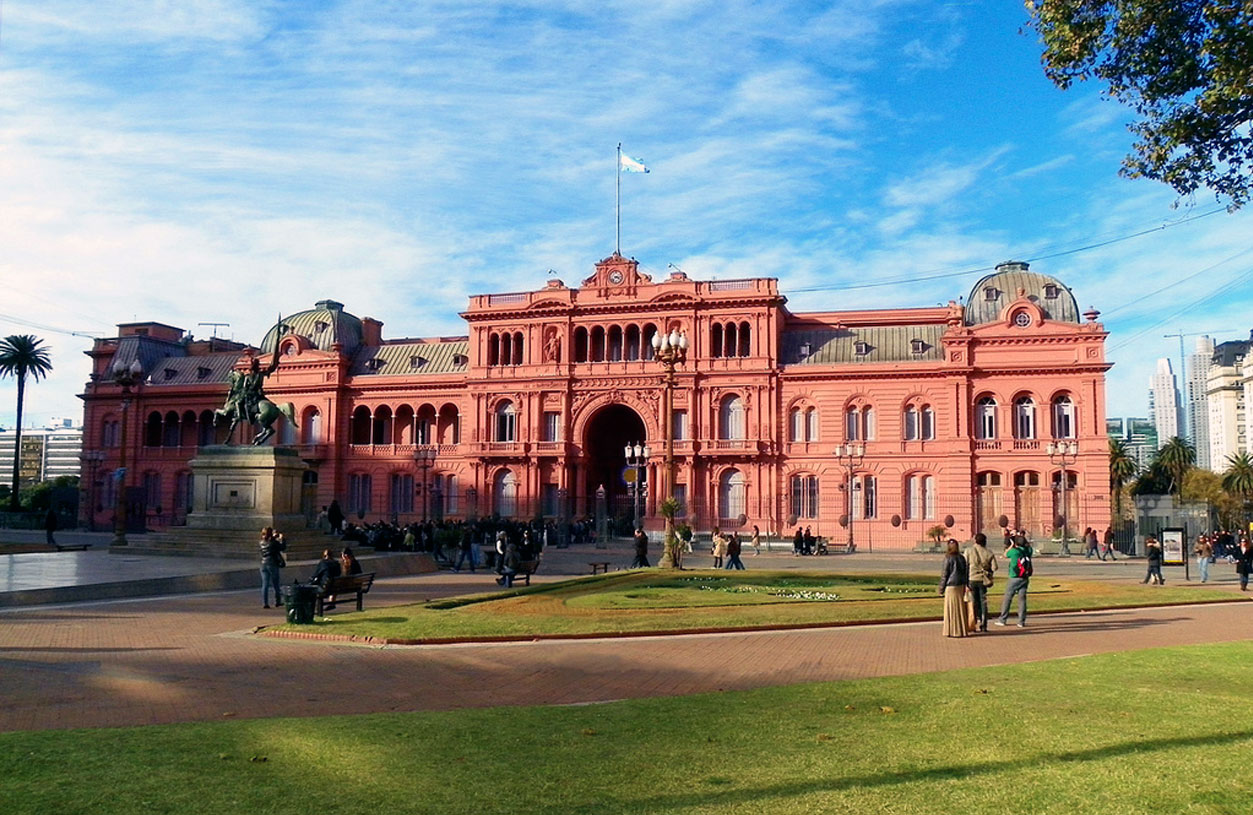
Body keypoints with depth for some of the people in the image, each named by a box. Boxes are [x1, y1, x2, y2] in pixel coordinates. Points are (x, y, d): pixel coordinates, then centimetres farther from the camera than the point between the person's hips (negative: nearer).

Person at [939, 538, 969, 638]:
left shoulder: (948, 559, -12)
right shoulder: (962, 558, 6)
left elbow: (944, 574, -9)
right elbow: (966, 573, 12)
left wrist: (941, 589, -2)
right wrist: (966, 585, 21)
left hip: (951, 586, -6)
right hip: (961, 585, 6)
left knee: (952, 609, 0)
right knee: (960, 608, 12)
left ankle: (953, 631, 3)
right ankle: (962, 630, 18)